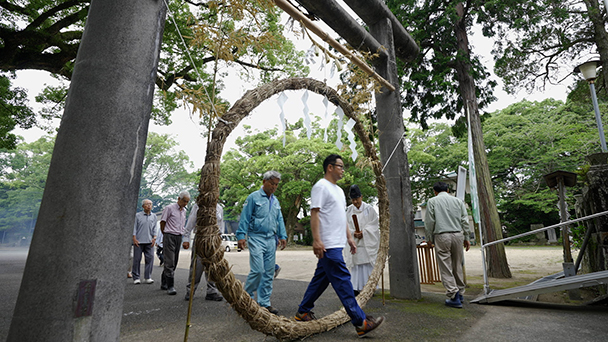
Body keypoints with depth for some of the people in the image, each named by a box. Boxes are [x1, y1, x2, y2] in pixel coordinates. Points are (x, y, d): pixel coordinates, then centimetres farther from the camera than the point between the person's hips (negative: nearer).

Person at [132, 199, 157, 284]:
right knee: (137, 259, 1)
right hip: (138, 241, -2)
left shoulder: (154, 216, 12)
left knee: (150, 258, -3)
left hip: (149, 241, 2)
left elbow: (154, 228, 13)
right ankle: (136, 278, 12)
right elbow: (134, 227, 3)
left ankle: (147, 277, 5)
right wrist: (134, 238, -5)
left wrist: (154, 237, 2)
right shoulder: (138, 215, 4)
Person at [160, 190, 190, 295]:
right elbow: (162, 222, -1)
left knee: (174, 262, 10)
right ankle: (170, 286, -8)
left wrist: (181, 233, 17)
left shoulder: (184, 211, 14)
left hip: (179, 237, 7)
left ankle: (164, 283, 23)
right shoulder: (169, 208, -7)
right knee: (169, 262, -10)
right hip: (169, 237, -7)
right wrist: (166, 235, 7)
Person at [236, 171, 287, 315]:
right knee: (258, 270, -11)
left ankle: (264, 302, 17)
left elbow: (279, 220, 20)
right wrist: (241, 236, -12)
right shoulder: (253, 197, -3)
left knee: (269, 273, 7)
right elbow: (245, 218, -6)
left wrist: (282, 236, 12)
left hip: (271, 240, 6)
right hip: (256, 238, -6)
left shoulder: (275, 201, 17)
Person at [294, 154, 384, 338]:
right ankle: (360, 322, 1)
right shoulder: (321, 186, -11)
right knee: (343, 281, -6)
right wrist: (316, 240, -23)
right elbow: (314, 214, -17)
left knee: (321, 279, 16)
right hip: (328, 245, -10)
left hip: (336, 244, 10)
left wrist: (349, 237, 19)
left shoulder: (339, 190, 19)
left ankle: (303, 312, 29)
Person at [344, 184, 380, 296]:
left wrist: (363, 232, -14)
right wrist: (353, 233, -13)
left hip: (367, 242, -2)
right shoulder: (349, 210, 8)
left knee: (367, 264, -3)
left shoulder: (369, 209, 1)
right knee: (355, 264, 1)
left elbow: (374, 224, -2)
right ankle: (356, 288, 7)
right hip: (354, 242, 2)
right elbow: (346, 226, 6)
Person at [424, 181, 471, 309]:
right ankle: (460, 293, 26)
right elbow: (465, 221, 10)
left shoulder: (432, 201, 2)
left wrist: (429, 238, 8)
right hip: (458, 235, 4)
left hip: (442, 236, -4)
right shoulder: (458, 201, 12)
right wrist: (466, 238, 16)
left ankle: (454, 297, -3)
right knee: (457, 266, 16)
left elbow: (429, 222, -1)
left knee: (446, 267, -1)